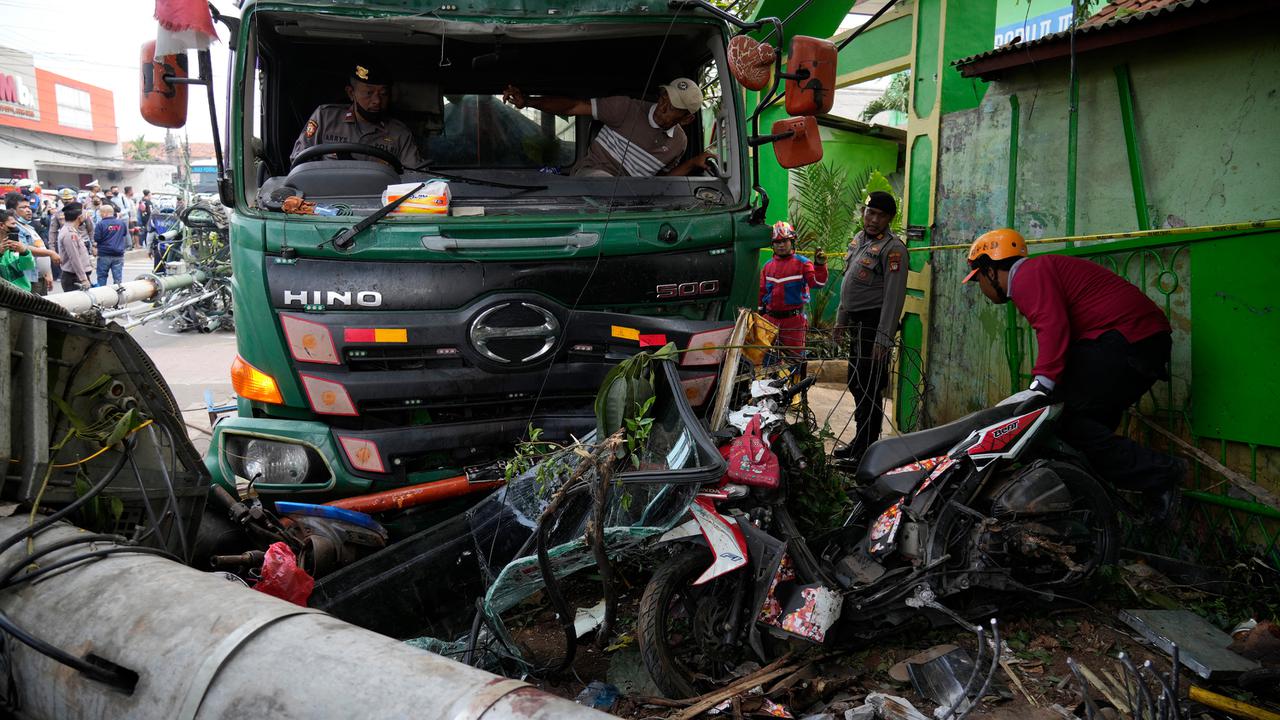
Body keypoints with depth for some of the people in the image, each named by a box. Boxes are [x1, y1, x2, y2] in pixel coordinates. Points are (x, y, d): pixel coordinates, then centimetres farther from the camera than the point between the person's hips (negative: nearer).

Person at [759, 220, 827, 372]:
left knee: (795, 356, 0)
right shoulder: (768, 266, 11)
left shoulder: (802, 263, -2)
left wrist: (820, 265, -30)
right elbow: (761, 292, 14)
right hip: (770, 318, 5)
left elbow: (818, 282, -14)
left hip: (794, 319, -4)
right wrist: (758, 315, 12)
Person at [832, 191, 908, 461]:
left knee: (869, 390, -8)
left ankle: (865, 452, -3)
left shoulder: (893, 248, -13)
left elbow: (894, 296, -19)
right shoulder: (858, 239, 14)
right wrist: (841, 320, 21)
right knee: (856, 386, 17)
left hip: (874, 323, -9)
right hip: (856, 323, 9)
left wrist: (883, 338, -23)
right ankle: (858, 444, 29)